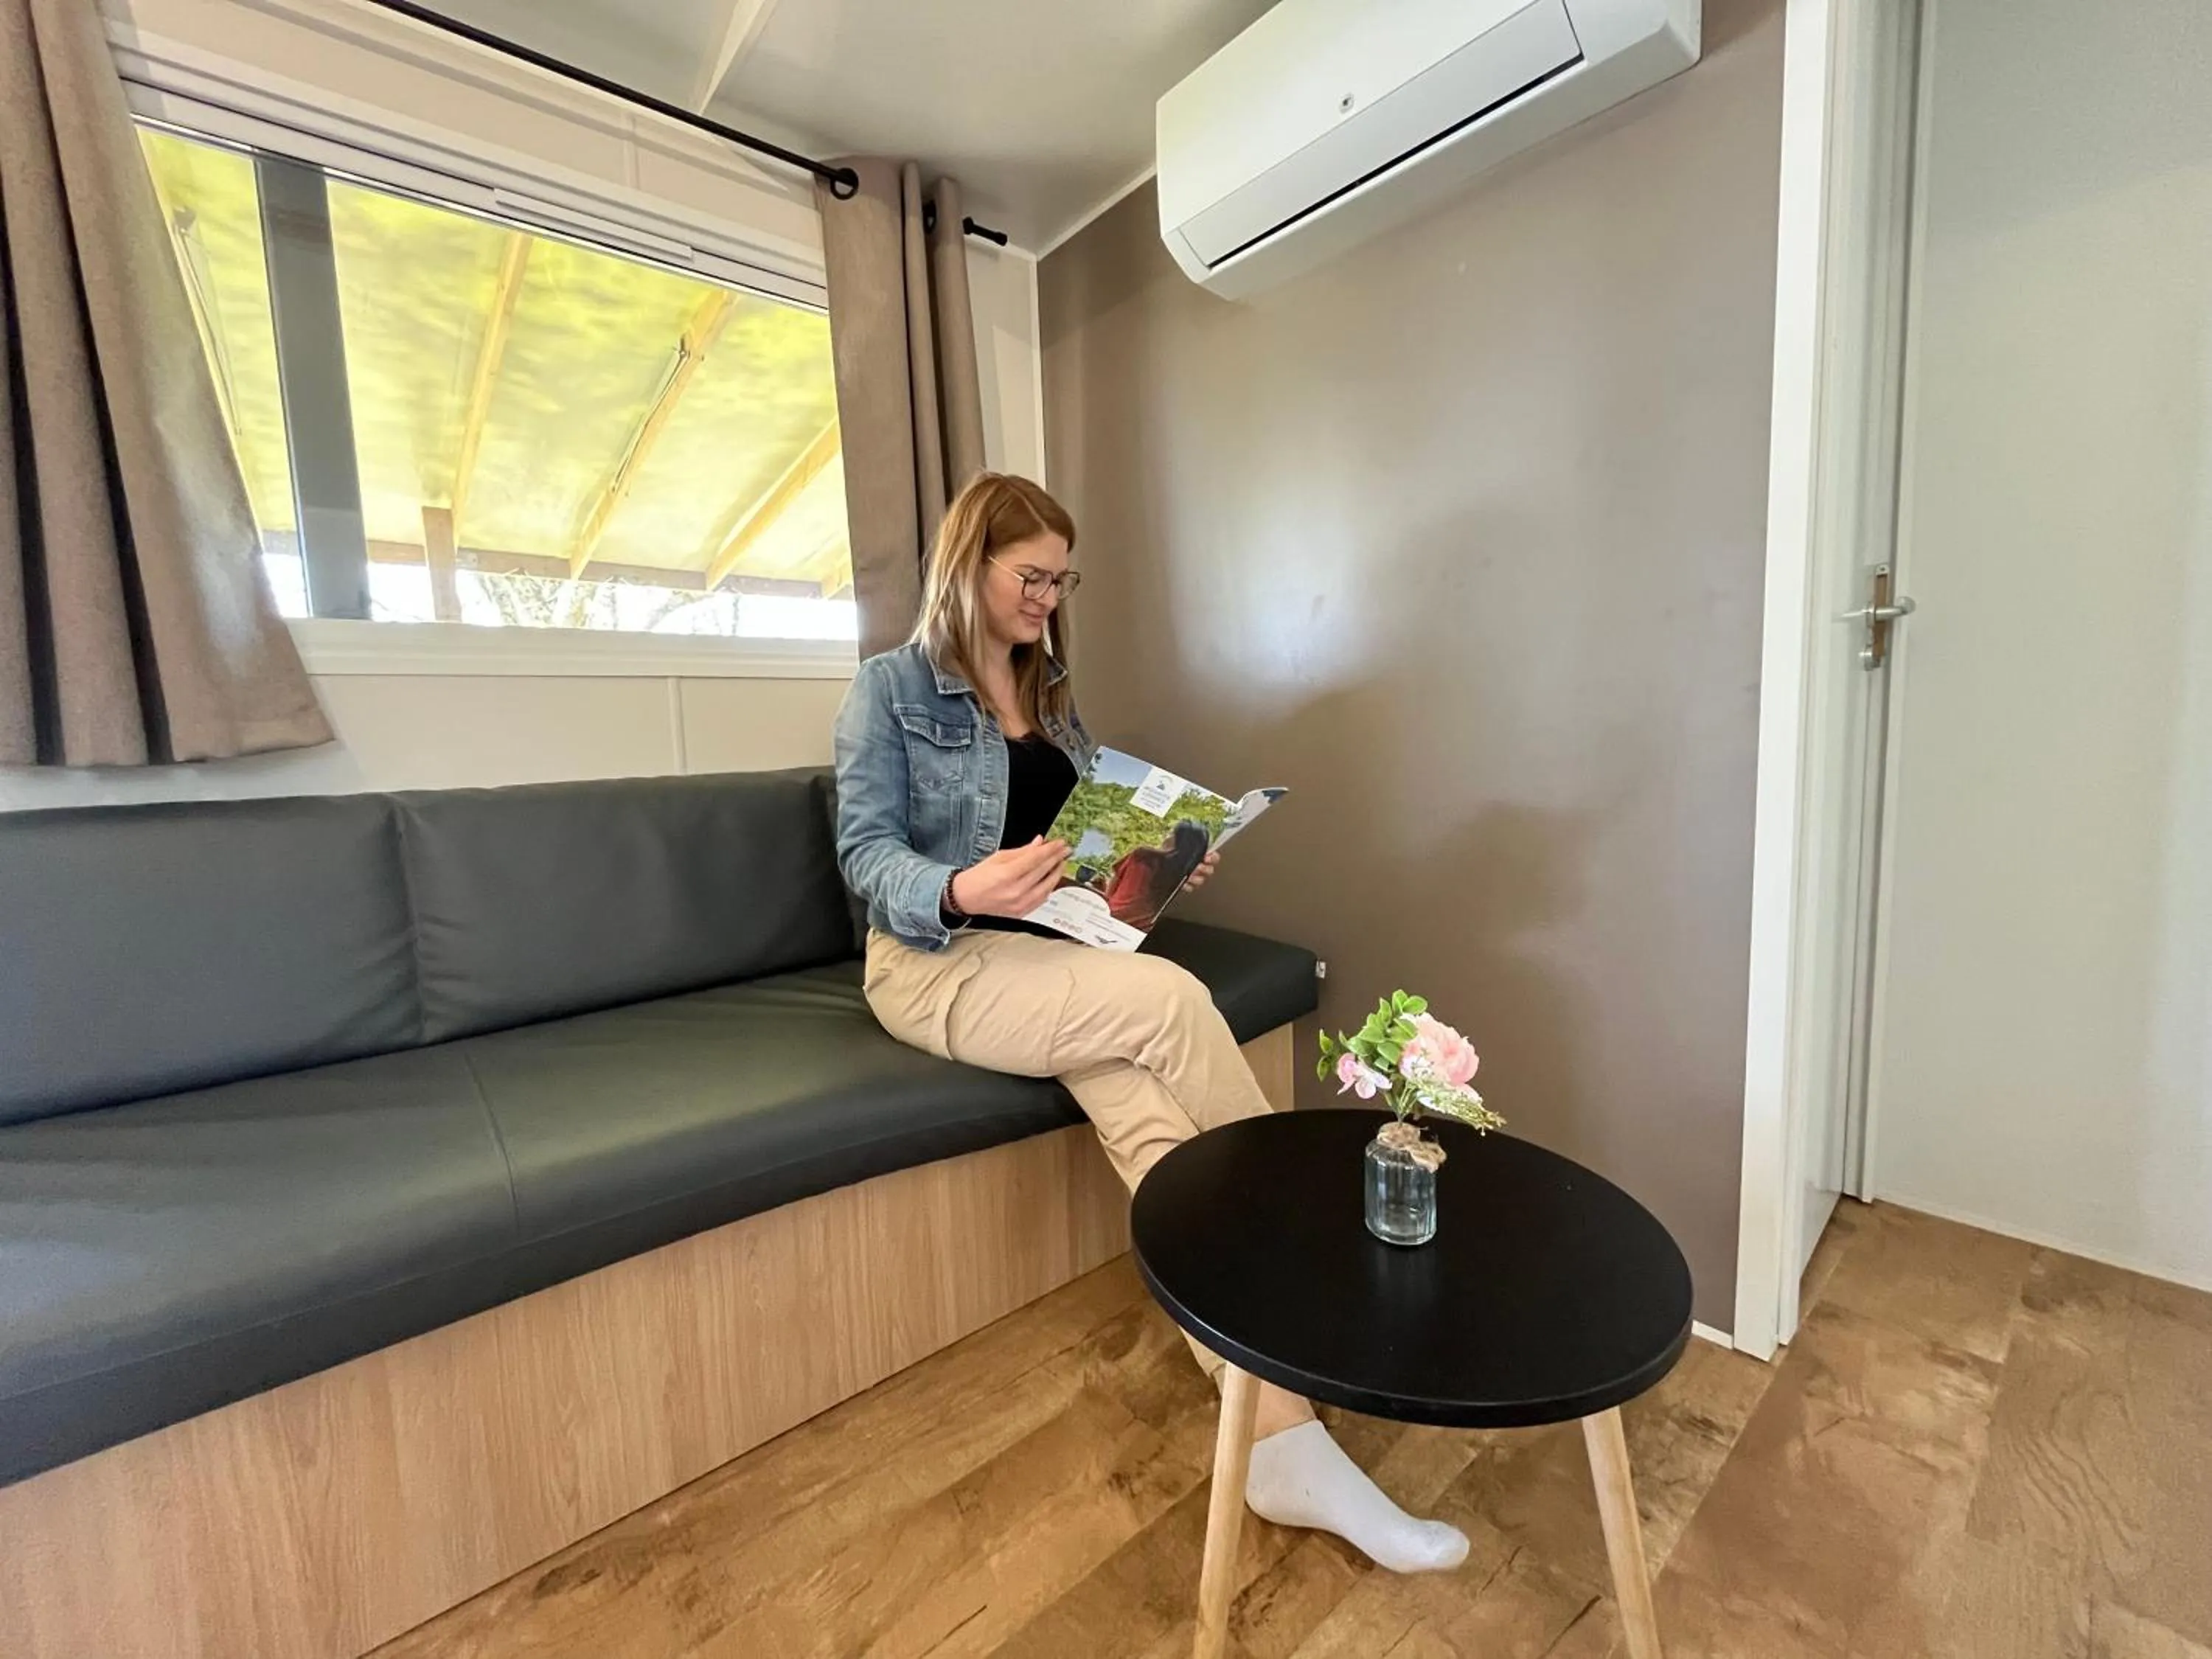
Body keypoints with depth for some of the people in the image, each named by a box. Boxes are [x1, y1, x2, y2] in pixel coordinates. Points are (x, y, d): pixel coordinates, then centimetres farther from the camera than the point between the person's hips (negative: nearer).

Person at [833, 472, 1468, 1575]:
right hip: (937, 963, -5)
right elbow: (867, 855, -9)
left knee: (1150, 1122, -24)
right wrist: (962, 890, -30)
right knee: (1171, 998, -29)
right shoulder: (891, 688, 0)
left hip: (1050, 954, 5)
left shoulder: (1050, 693, 19)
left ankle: (1282, 1444, -21)